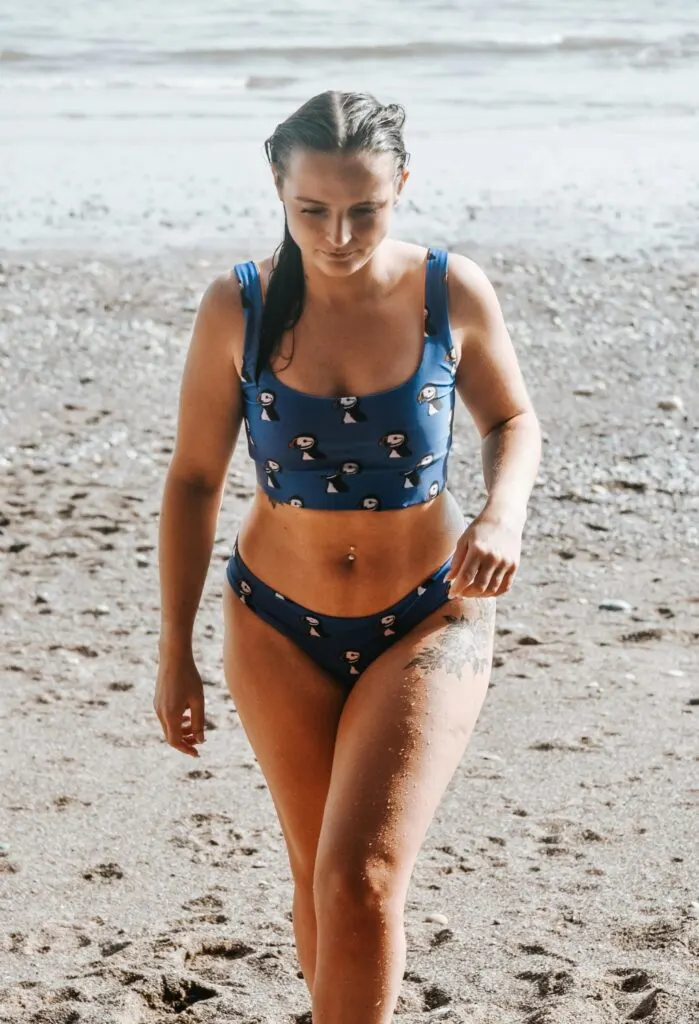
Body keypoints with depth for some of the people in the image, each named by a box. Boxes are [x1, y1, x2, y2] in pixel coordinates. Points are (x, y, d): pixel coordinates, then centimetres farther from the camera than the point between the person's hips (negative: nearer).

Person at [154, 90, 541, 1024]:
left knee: (362, 881, -15)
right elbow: (194, 480, -1)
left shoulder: (453, 294, -13)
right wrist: (176, 653, 2)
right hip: (279, 629, 2)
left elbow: (513, 421, 6)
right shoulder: (238, 308, -12)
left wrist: (505, 512, -16)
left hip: (428, 623, -2)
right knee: (320, 878, 12)